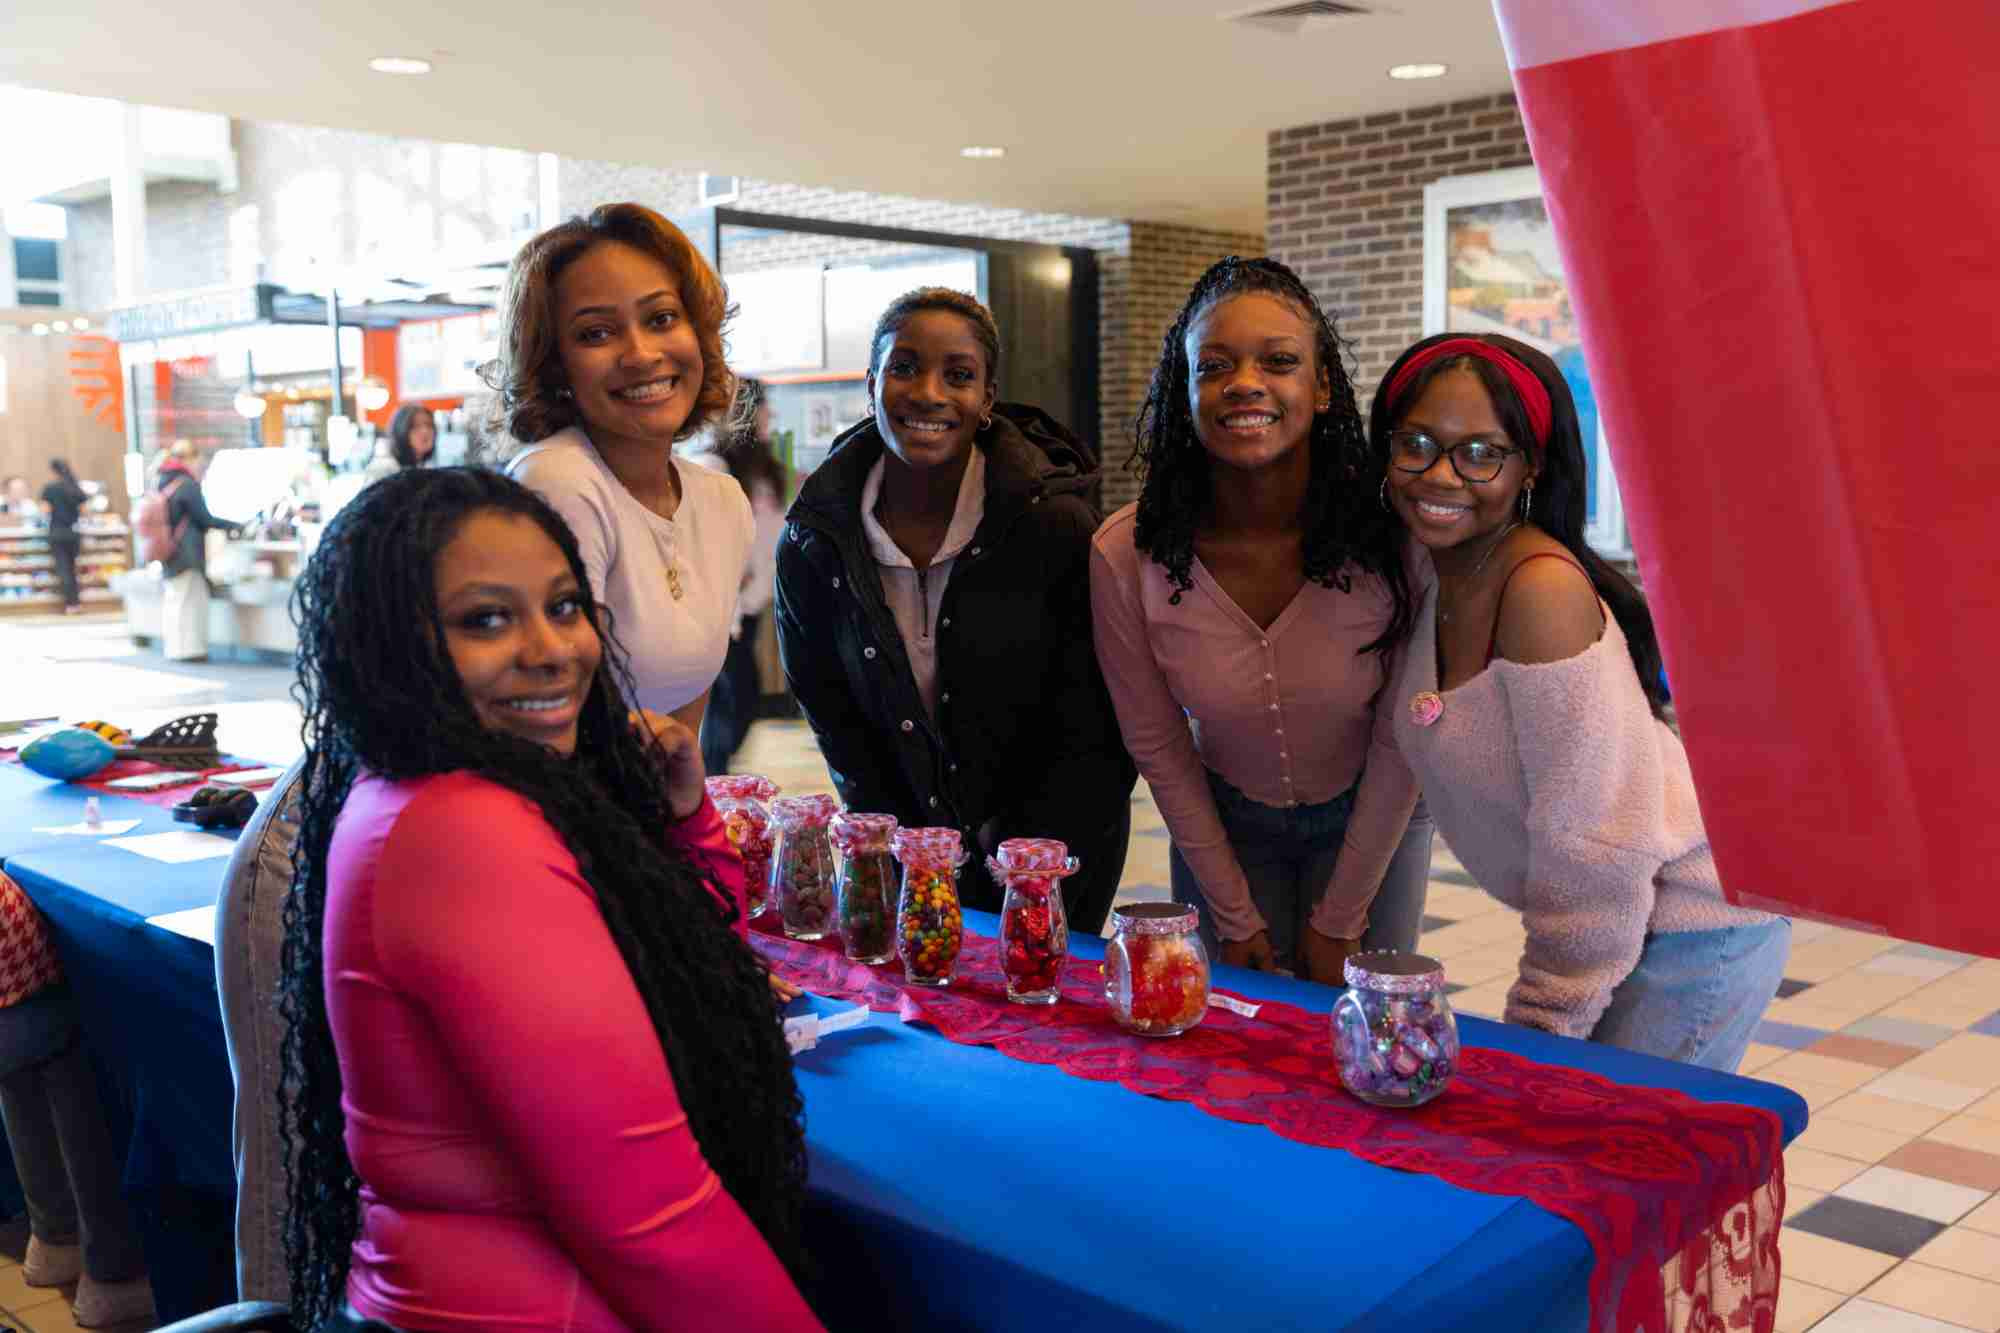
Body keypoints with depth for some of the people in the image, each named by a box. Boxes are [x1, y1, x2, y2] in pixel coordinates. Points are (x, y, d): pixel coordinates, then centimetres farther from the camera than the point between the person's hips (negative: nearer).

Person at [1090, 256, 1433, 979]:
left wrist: (1340, 920, -9)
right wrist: (1235, 915, -4)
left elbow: (1400, 741, -14)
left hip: (1371, 824, -1)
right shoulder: (1124, 554, -21)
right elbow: (1158, 746, -9)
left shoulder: (1389, 534, -25)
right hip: (1220, 824, 1)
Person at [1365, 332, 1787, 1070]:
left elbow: (1592, 843, -25)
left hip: (1693, 925, -7)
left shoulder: (1542, 587, -26)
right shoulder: (1433, 574, -2)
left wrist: (1545, 1021, -18)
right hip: (1601, 918, 8)